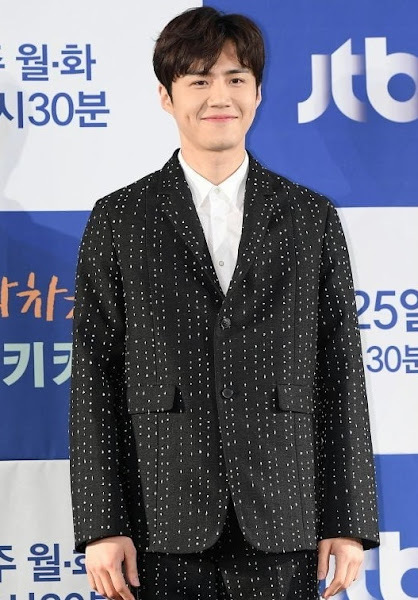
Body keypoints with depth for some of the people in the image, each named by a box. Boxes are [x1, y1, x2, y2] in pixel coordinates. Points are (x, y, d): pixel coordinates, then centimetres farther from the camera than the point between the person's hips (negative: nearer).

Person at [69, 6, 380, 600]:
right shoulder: (117, 219, 5)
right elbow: (94, 375, 1)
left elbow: (340, 370, 6)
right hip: (163, 525, -1)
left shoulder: (312, 217, 8)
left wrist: (350, 521, 1)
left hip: (282, 524, 1)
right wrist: (100, 524, -6)